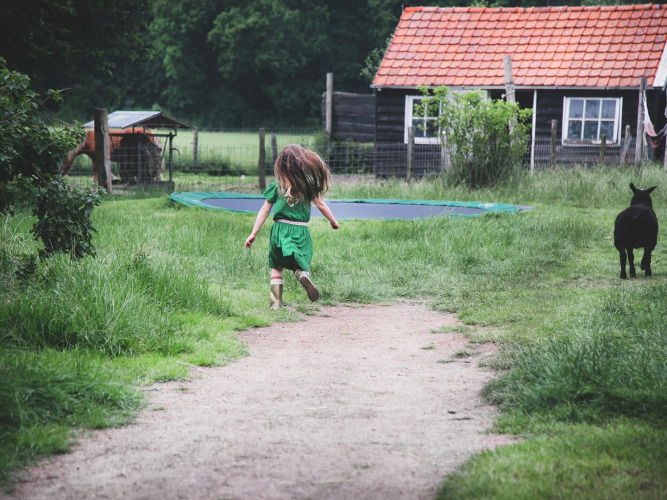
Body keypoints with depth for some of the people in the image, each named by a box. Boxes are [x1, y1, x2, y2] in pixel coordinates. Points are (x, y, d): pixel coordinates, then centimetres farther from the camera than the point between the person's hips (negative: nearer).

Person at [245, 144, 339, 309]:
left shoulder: (276, 186, 1)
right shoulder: (308, 185, 0)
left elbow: (264, 211, 2)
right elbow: (321, 205, 9)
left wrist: (253, 234, 8)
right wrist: (333, 221, 25)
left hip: (280, 229, 0)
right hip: (300, 231, 0)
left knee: (276, 267, 14)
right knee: (300, 263, 9)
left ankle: (276, 302, 3)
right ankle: (303, 273, -29)